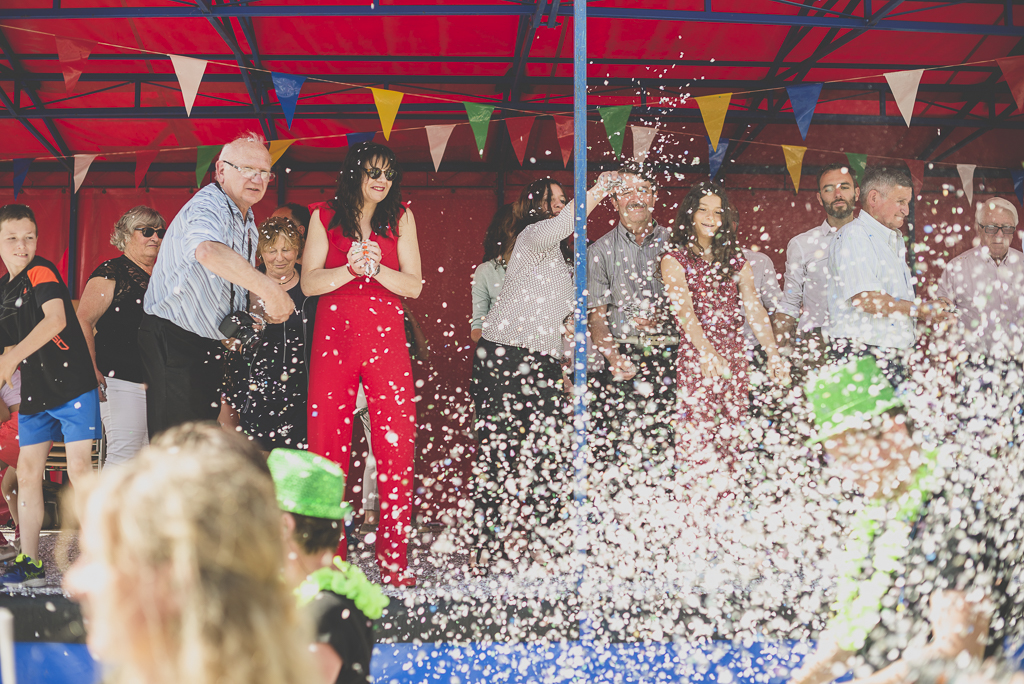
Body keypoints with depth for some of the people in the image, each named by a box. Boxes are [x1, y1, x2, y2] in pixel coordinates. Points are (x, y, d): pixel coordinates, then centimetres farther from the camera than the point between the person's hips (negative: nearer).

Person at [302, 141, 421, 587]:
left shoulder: (400, 219, 10)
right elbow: (309, 283, 1)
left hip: (386, 340, 0)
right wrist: (351, 269, -15)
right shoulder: (325, 217, 9)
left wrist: (376, 268, -13)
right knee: (328, 447, -2)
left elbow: (414, 285, 3)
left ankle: (394, 562, 0)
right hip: (334, 338, 0)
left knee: (397, 445, -6)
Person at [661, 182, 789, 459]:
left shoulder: (736, 260, 14)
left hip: (734, 356, 4)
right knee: (695, 439, -10)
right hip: (695, 356, -4)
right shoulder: (674, 260, 1)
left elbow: (755, 309, 2)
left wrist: (773, 354, -14)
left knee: (734, 436, 1)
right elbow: (684, 311, -14)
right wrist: (708, 353, -30)